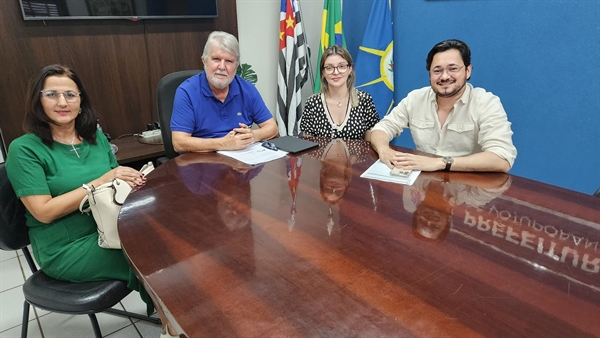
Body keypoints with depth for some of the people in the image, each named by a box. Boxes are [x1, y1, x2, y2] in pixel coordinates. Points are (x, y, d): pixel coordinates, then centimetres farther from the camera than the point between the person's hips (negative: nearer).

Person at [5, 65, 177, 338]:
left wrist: (130, 180, -14)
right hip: (65, 250, -5)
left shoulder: (95, 136, 7)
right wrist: (102, 182, -20)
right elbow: (44, 211, -16)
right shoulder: (24, 149, -9)